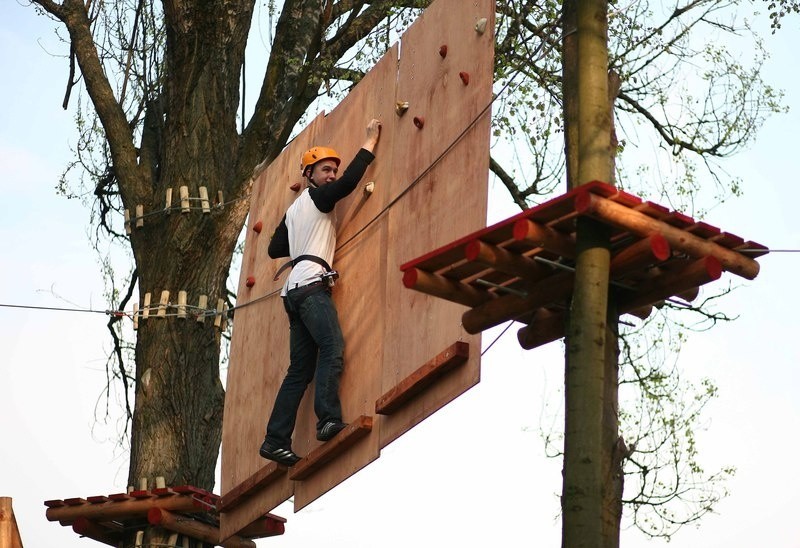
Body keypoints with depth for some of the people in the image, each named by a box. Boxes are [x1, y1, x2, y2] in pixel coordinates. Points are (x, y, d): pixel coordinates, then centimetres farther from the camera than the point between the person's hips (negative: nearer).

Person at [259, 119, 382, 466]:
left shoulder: (293, 210, 28)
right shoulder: (316, 196, 5)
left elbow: (275, 249, 29)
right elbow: (348, 182, -9)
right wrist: (370, 143, 0)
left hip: (295, 290, 9)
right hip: (311, 283, -9)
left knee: (301, 368, 3)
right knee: (332, 347, -23)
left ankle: (276, 440, -3)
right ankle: (329, 419, -38)